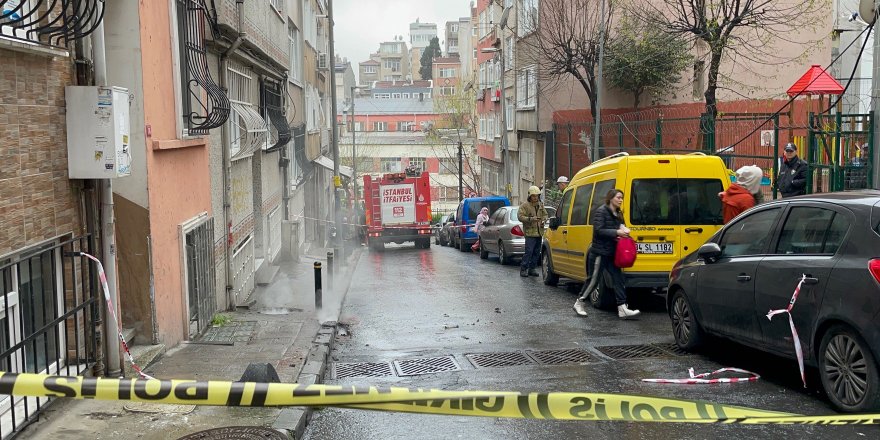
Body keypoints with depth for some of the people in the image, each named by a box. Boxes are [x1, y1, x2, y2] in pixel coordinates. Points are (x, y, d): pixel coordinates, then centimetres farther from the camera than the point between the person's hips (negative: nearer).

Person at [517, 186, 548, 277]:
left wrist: (543, 220, 3)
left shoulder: (541, 205, 15)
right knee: (529, 251, -12)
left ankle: (532, 269, 16)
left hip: (539, 232, 7)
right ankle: (523, 269, -4)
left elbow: (545, 214, 25)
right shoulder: (525, 205, -5)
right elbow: (520, 216, -12)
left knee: (537, 252, 8)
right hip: (530, 233, -6)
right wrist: (531, 219, -23)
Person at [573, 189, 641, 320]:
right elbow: (599, 230, -20)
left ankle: (623, 309, -1)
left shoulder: (618, 214, 12)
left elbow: (620, 227, 22)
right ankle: (579, 303, 17)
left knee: (618, 279, 0)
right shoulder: (601, 212, -12)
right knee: (593, 280, 0)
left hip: (611, 253, 8)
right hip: (599, 253, -8)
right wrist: (617, 232, -24)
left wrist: (623, 230, -3)